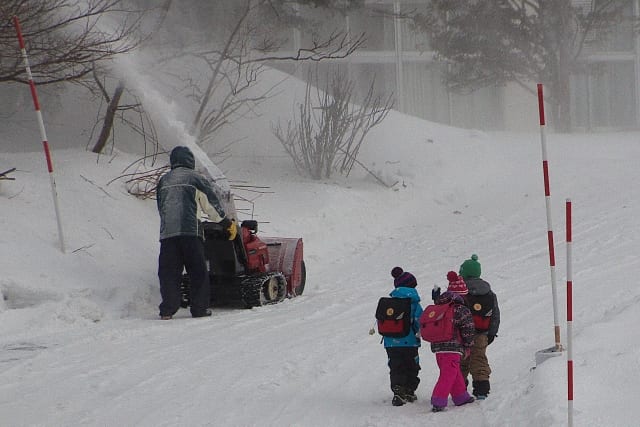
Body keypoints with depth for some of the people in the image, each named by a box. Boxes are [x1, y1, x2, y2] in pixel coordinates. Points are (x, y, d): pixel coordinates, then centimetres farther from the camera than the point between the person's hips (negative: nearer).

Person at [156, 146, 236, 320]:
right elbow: (211, 204, 6)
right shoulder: (195, 178, 6)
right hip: (191, 231, -3)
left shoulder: (163, 181, 18)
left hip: (167, 232, 3)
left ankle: (167, 310, -6)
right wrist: (227, 223, 17)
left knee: (168, 272, 2)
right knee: (198, 272, 4)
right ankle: (200, 308, 3)